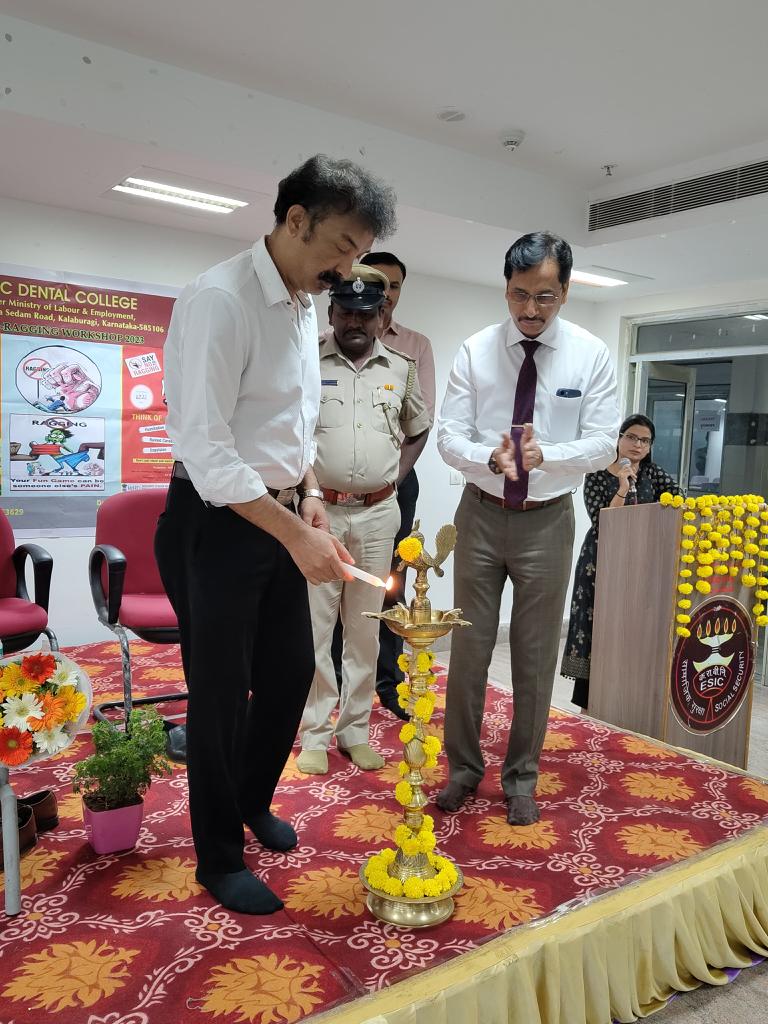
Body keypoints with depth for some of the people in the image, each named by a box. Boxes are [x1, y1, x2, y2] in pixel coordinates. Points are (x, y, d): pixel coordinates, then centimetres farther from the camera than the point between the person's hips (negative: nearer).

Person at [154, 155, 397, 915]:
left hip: (279, 519, 8)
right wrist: (296, 534, -27)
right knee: (221, 694, 5)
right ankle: (219, 857, 28)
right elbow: (204, 450, -25)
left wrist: (311, 497, 9)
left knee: (291, 671, 16)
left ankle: (252, 800, 43)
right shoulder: (219, 300, -19)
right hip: (215, 527, -8)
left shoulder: (306, 306, 9)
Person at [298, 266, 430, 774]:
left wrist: (394, 478, 10)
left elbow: (418, 430, 21)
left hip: (377, 513, 3)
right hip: (318, 510, -2)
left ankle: (356, 730, 23)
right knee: (315, 624, 1)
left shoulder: (401, 369, 9)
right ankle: (315, 735, 15)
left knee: (365, 627, 9)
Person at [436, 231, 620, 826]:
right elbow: (449, 437, -5)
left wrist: (544, 455, -26)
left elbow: (604, 445, -7)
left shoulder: (591, 355, -4)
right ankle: (464, 768, 26)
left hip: (548, 520, 0)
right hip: (482, 513, 1)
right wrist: (492, 458, -27)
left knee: (536, 654, 8)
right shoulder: (475, 351, -3)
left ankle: (522, 777, 26)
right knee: (469, 647, 7)